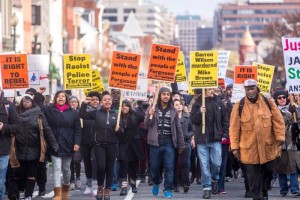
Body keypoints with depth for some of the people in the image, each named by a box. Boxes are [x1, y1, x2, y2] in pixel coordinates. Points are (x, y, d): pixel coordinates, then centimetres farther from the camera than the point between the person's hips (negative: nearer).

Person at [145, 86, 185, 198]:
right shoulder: (152, 109, 2)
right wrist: (149, 116, -27)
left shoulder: (173, 111, 7)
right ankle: (156, 183, 34)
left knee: (169, 167, -4)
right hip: (155, 143, -1)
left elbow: (178, 129, 10)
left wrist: (181, 145, 8)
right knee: (154, 167, 8)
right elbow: (146, 125, -6)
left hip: (169, 143, 1)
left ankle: (168, 189, 2)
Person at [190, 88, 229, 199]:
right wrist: (199, 112, -21)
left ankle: (214, 180, 27)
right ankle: (207, 188, 7)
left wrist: (225, 134, 2)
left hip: (216, 139, 1)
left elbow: (225, 119, 8)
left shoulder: (218, 102, 3)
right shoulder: (198, 103, -1)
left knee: (216, 163, 0)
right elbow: (193, 120, -3)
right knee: (204, 164, 0)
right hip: (202, 140, -1)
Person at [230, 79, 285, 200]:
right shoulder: (239, 107, -4)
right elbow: (234, 128, -2)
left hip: (268, 147, 2)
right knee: (253, 176, 1)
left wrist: (280, 137, -8)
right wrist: (235, 147, -4)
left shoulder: (268, 103, 1)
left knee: (268, 171, 15)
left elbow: (278, 121, 1)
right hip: (249, 149, -2)